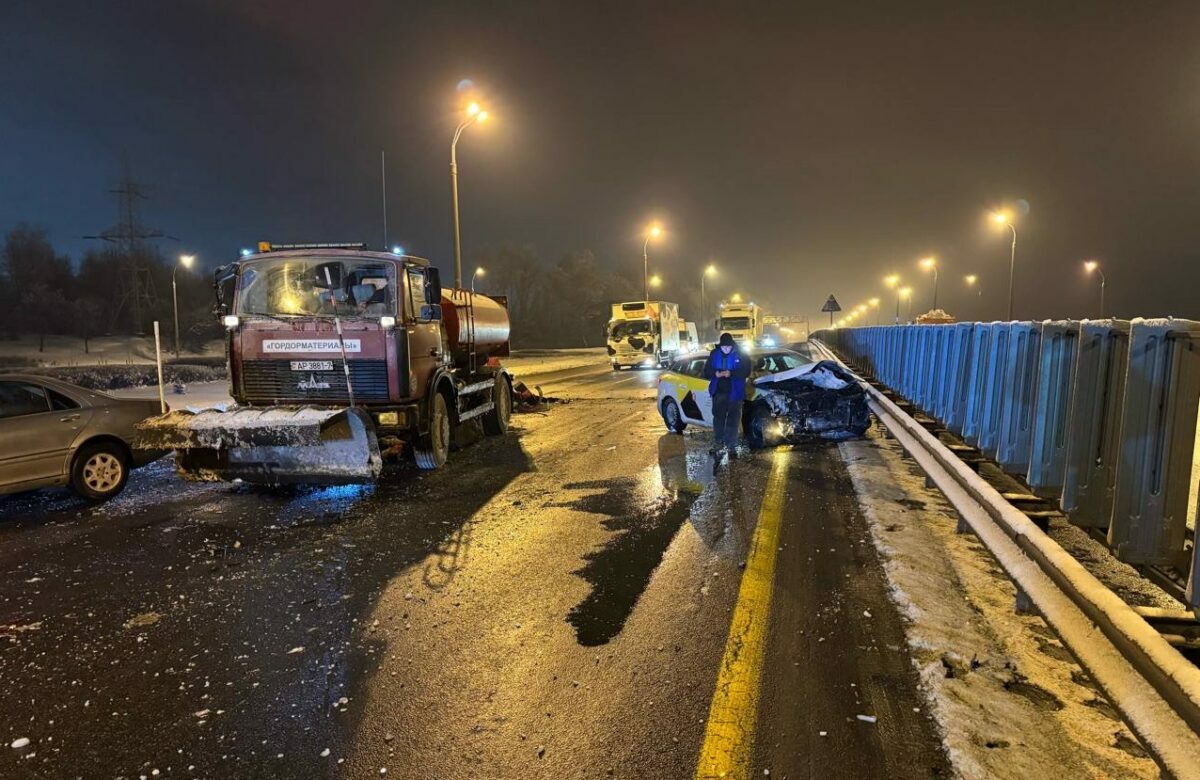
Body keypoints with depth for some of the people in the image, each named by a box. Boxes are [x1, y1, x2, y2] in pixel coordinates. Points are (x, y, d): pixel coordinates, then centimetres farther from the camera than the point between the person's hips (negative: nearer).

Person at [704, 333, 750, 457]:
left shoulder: (740, 354, -4)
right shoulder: (715, 354, 3)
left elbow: (746, 371, -10)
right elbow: (707, 371, 4)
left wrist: (731, 373, -24)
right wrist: (716, 373, -18)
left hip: (734, 392, -2)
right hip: (718, 392, 3)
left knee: (733, 420, 0)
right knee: (718, 418, 10)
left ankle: (731, 445, 7)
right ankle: (718, 442, 23)